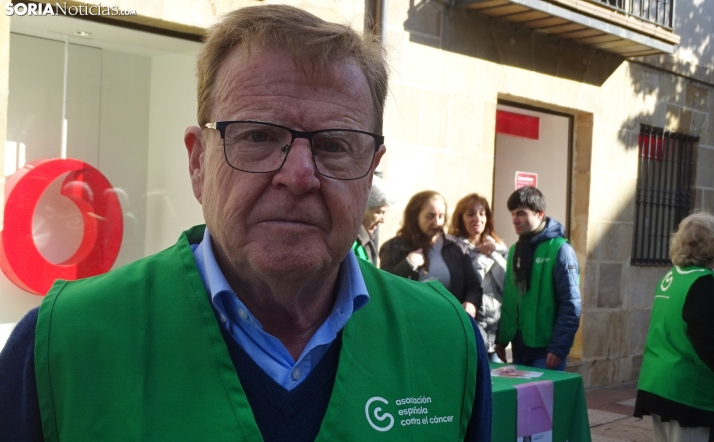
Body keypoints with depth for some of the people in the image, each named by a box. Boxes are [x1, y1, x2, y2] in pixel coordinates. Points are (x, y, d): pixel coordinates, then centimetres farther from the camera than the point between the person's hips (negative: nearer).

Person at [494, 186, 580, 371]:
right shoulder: (515, 250, 10)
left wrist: (559, 347, -18)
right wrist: (502, 338, 11)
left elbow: (571, 304, -14)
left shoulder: (559, 249, -11)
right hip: (519, 347, 6)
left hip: (547, 349, -6)